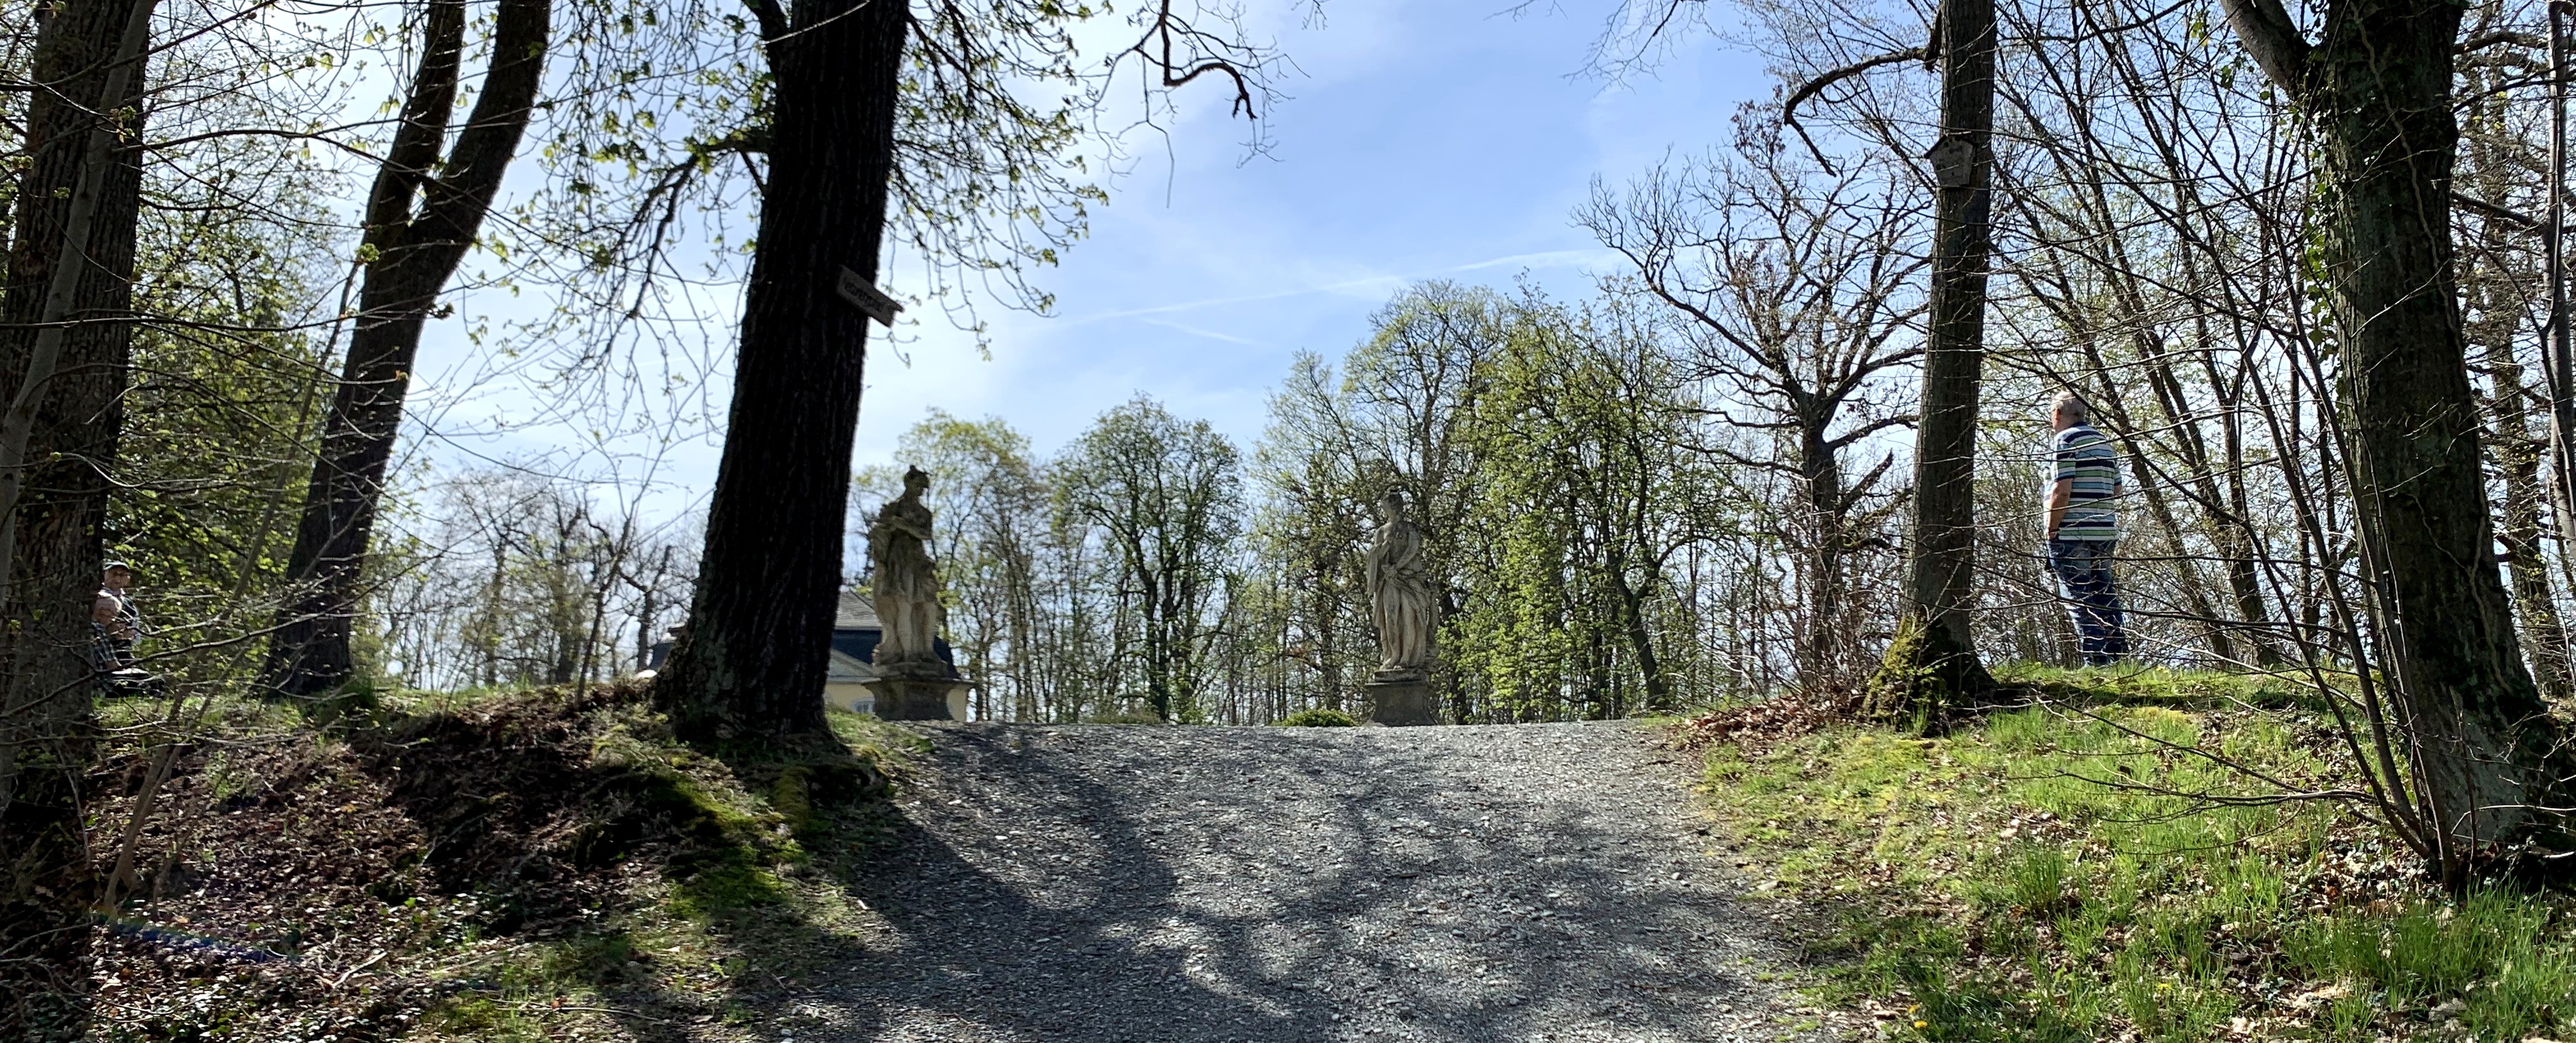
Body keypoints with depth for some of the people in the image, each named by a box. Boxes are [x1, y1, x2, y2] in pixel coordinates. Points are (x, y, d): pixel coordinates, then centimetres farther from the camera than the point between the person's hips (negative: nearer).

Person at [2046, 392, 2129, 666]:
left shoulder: (2066, 440, -8)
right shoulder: (2105, 442, 17)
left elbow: (2062, 490, -15)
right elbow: (2116, 491, 19)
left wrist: (2051, 531, -10)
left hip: (2073, 533, -8)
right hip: (2106, 531, 8)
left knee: (2079, 599, -5)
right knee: (2105, 596, 12)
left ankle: (2097, 661, -9)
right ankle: (2119, 657, 13)